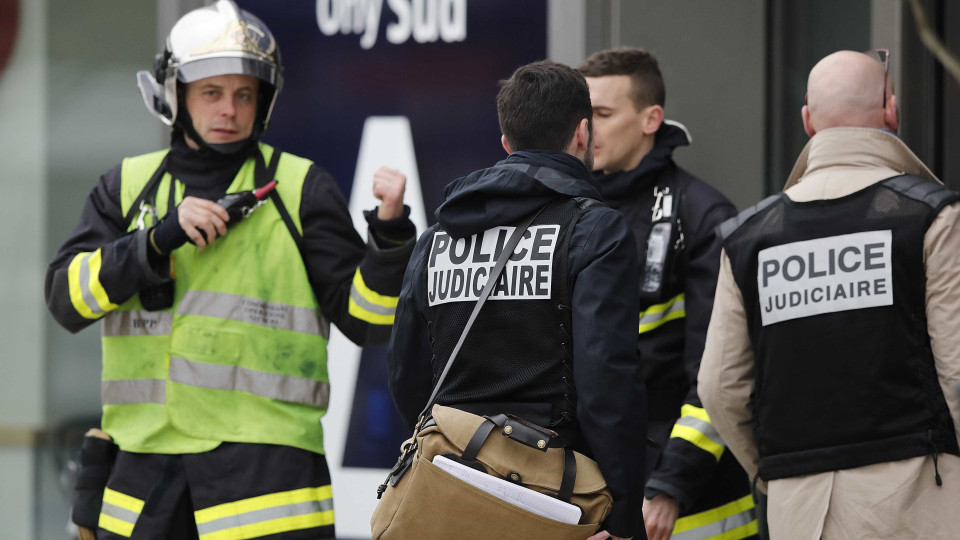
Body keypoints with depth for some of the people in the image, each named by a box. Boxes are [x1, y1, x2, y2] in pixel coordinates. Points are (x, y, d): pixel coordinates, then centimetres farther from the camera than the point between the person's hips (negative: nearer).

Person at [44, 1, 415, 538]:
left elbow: (367, 318, 2)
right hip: (146, 456, 3)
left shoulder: (302, 188, 5)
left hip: (264, 457, -3)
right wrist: (160, 238, -10)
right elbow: (67, 298, 1)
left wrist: (390, 230, -15)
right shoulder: (128, 186, 14)